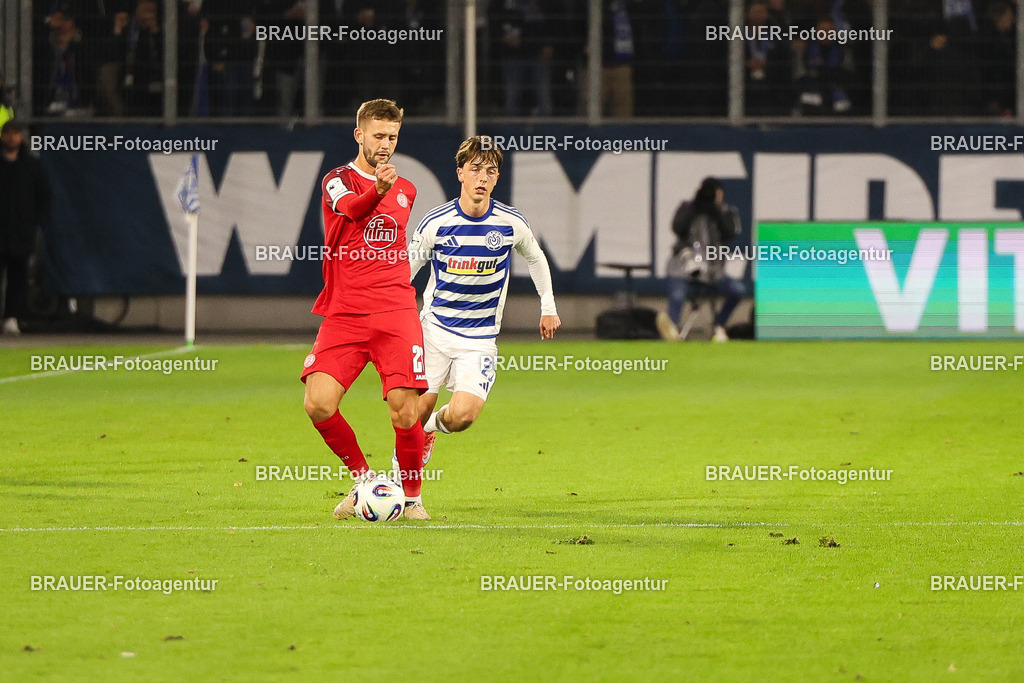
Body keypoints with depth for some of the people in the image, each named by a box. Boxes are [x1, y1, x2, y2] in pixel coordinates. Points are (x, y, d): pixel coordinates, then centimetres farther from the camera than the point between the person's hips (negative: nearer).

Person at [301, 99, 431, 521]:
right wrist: (378, 189, -42)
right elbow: (352, 209, -24)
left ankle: (412, 496, 10)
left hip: (395, 313, 2)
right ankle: (362, 478, 7)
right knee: (318, 404, -17)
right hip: (343, 313, -2)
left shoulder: (406, 190, 18)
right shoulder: (337, 181, 1)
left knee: (404, 411, -12)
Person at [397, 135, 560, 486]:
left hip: (480, 338, 0)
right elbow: (405, 269, 3)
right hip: (434, 329, 0)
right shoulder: (437, 222, -10)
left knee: (462, 414, -18)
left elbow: (535, 258, 15)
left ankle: (432, 428, 17)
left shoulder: (512, 223, -6)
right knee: (416, 412, -7)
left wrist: (548, 308, 19)